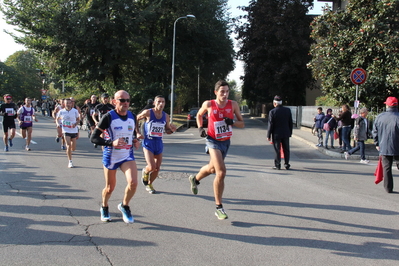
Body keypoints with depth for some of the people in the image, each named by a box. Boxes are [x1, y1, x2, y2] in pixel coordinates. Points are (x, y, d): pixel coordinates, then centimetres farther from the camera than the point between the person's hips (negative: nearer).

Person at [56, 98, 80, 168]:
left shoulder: (75, 111, -3)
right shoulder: (61, 111, -1)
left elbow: (78, 119, 6)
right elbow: (57, 119, 14)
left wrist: (75, 124, -14)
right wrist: (58, 123, -7)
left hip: (74, 131, 1)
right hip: (66, 131, -1)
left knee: (73, 148, 8)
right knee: (68, 146, -17)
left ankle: (69, 151, 45)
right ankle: (70, 161, -7)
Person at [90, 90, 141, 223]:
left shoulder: (132, 117, 0)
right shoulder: (108, 117, -16)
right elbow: (93, 138, -17)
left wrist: (136, 141, -2)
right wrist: (111, 143, -29)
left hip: (127, 156, 3)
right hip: (111, 157, -3)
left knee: (133, 182, -18)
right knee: (110, 187, 11)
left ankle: (124, 206, 10)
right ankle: (104, 208, 42)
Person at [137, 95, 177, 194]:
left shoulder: (166, 116, 4)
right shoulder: (148, 113, -10)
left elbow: (167, 130, 16)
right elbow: (135, 119, 2)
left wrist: (172, 129, -6)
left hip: (159, 143, 5)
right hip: (148, 142, -5)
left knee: (157, 168, 7)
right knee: (152, 167, -18)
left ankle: (149, 185, 32)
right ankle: (145, 171, 18)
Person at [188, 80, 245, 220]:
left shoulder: (233, 105, -6)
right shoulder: (208, 104, -10)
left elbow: (242, 124, -1)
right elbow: (199, 115, 11)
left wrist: (232, 122, -21)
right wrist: (200, 128, -5)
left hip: (226, 142, 4)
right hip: (213, 141, -4)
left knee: (212, 168, 24)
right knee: (221, 172, -21)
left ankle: (195, 179, 58)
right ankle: (219, 208, -11)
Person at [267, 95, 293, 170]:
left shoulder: (272, 112, -12)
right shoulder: (288, 110, 0)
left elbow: (271, 125, -11)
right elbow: (290, 123, 5)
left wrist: (269, 135, -4)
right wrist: (290, 133, 15)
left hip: (276, 134, -3)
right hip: (286, 134, 3)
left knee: (277, 150, 3)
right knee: (286, 150, 12)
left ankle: (277, 165, 5)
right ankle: (287, 164, 17)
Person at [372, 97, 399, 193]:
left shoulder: (379, 117, 2)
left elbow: (375, 132, 8)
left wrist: (377, 144, 18)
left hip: (384, 148, 3)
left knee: (386, 168, 8)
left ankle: (388, 188, 9)